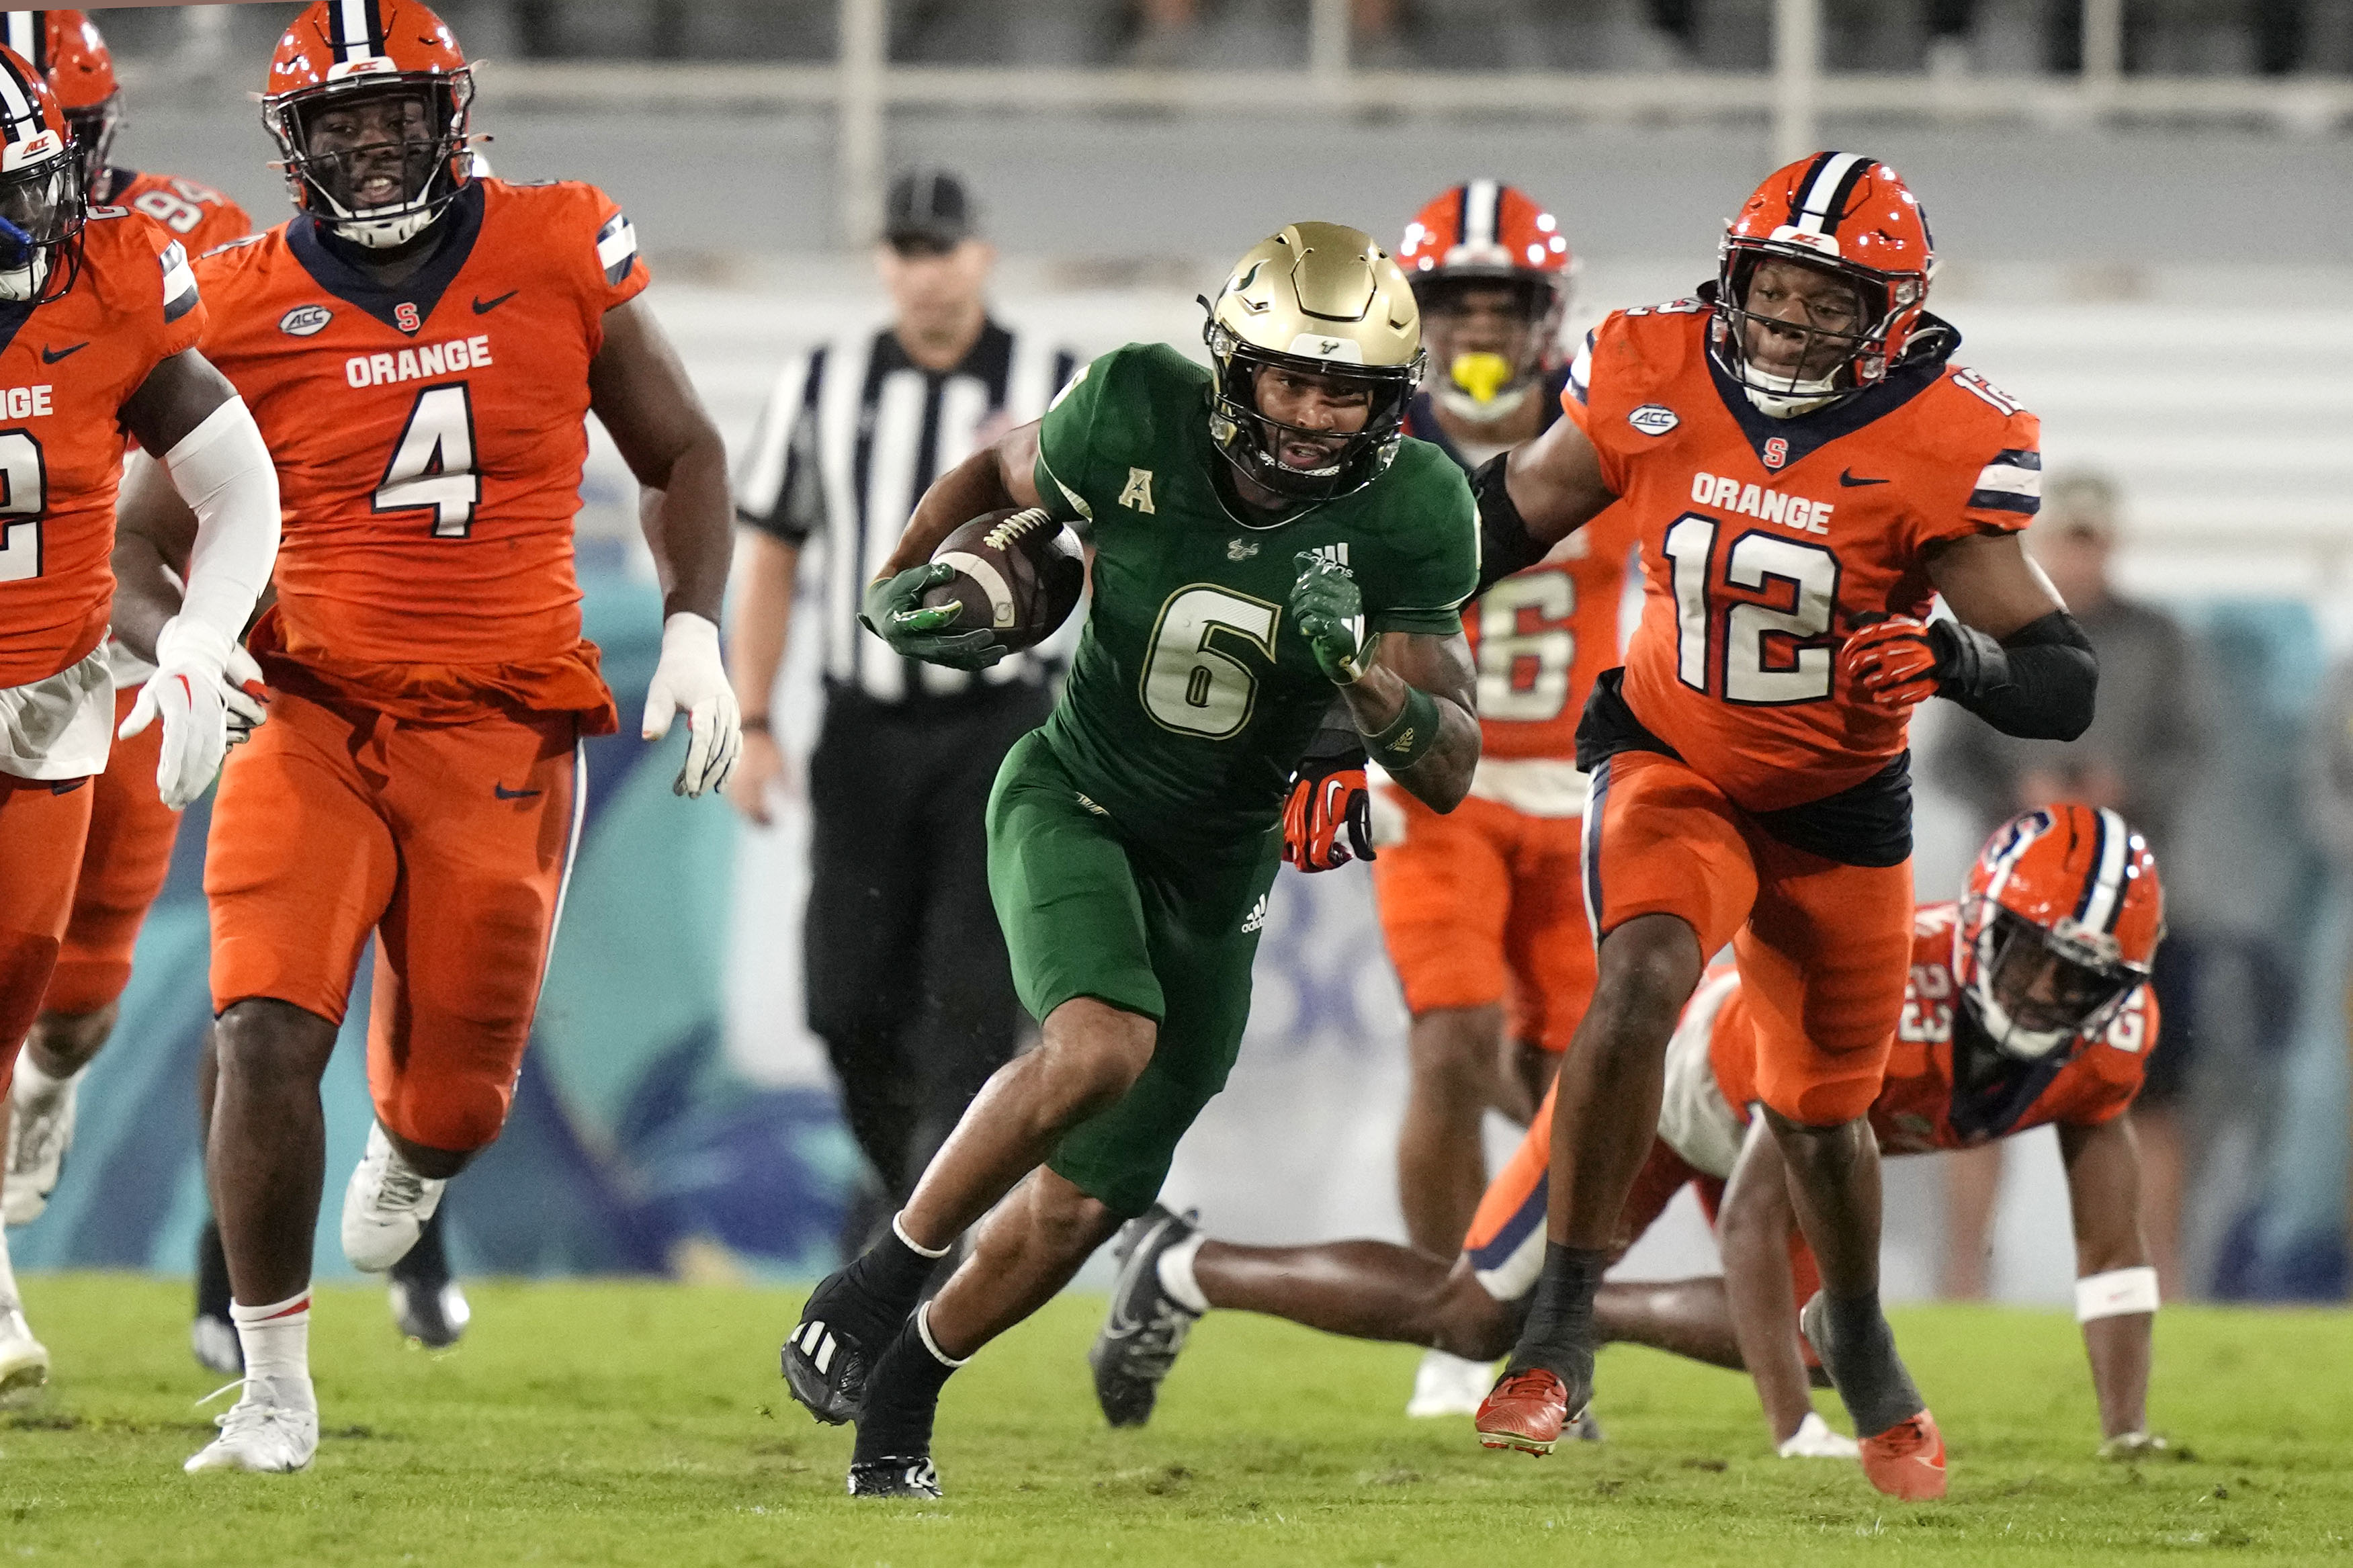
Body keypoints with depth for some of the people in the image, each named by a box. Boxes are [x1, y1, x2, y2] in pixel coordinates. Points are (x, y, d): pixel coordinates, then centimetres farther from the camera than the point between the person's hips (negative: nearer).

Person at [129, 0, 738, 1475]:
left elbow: (683, 456, 12)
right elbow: (148, 536, 9)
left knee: (453, 1100, 5)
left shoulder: (558, 257, -1)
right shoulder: (247, 304, -2)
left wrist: (694, 628, -1)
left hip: (501, 737, 1)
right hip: (312, 724, -1)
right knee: (266, 1035, -19)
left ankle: (406, 1158, 46)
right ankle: (277, 1391, -4)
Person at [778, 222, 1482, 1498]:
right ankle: (881, 1276, -12)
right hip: (1073, 803, -3)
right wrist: (906, 586, -8)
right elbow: (1004, 471, 6)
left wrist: (1360, 666, -35)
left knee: (1087, 1202, 8)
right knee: (1102, 1043, -33)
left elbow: (1448, 773, -18)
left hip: (1216, 869, 3)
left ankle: (897, 1400, 34)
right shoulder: (1136, 420, -20)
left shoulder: (1409, 515, -19)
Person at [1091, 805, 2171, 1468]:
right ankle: (1182, 1270, 14)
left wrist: (2125, 1433, -27)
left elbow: (2111, 1248, -19)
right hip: (1679, 1062, -6)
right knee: (1475, 1314, -3)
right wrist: (1794, 1434, -44)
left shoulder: (2104, 1033, -27)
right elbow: (1753, 1221, -42)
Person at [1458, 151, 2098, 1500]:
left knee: (1823, 1117, 14)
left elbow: (2067, 686, -23)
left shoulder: (1938, 450, -23)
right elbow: (1508, 518, 0)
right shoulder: (1658, 383, -17)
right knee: (1641, 983, -30)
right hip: (1672, 766, 0)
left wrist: (1952, 655, -44)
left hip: (1838, 808, 0)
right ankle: (1561, 1335, -20)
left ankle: (1862, 1342, 46)